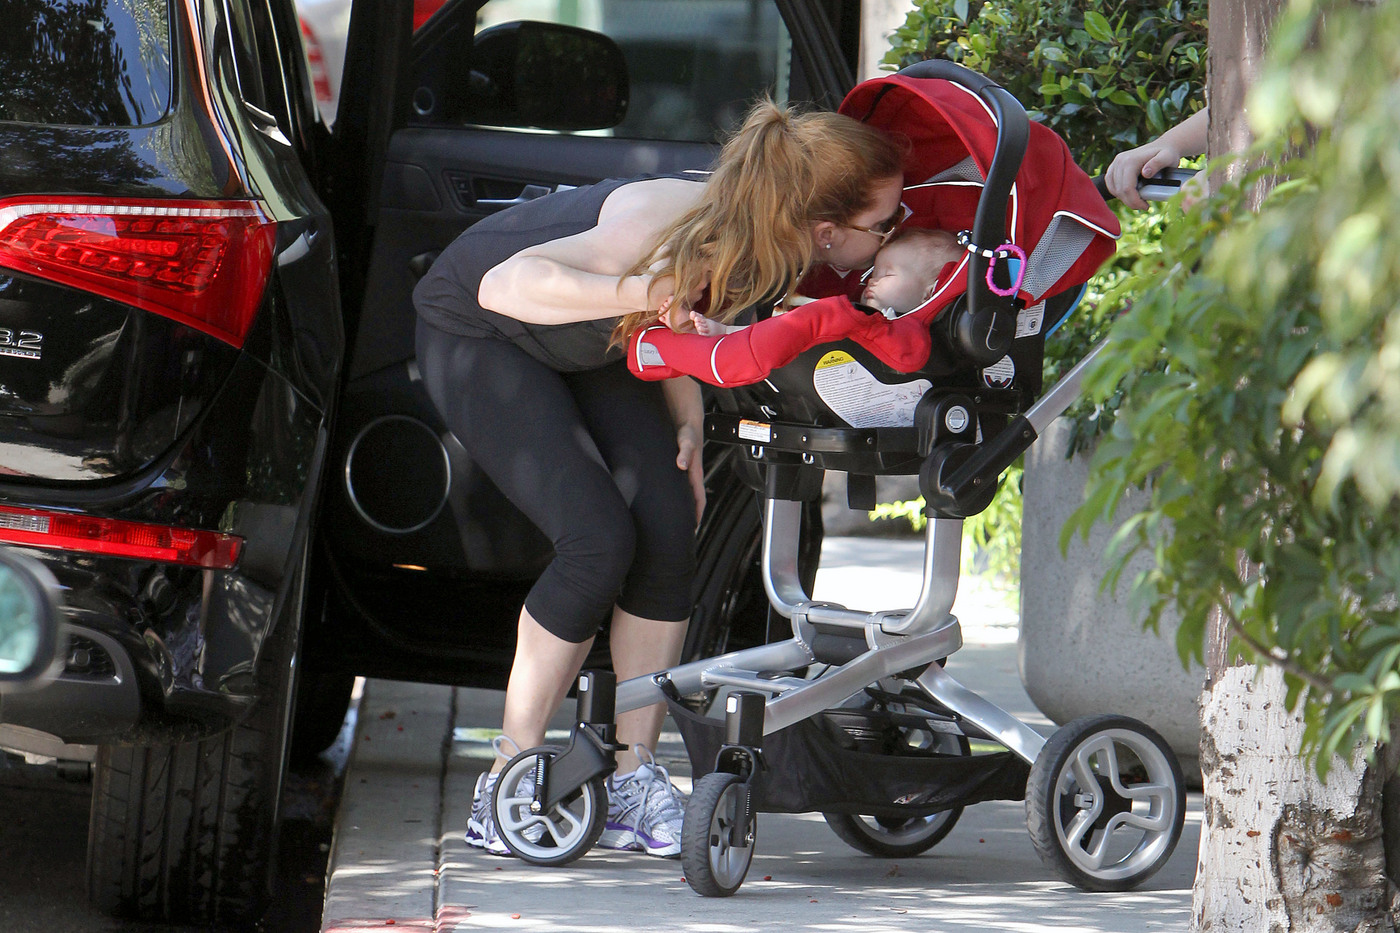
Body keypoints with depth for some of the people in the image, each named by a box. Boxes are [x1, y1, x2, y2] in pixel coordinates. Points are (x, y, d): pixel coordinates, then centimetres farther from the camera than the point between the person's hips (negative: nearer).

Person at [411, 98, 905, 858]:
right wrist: (650, 294, -52)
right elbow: (506, 285, -46)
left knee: (669, 531, -11)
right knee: (599, 540, -20)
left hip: (587, 351, 7)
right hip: (476, 334, -7)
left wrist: (686, 420, -10)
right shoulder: (679, 229, -39)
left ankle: (633, 782, -3)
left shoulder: (754, 246, -17)